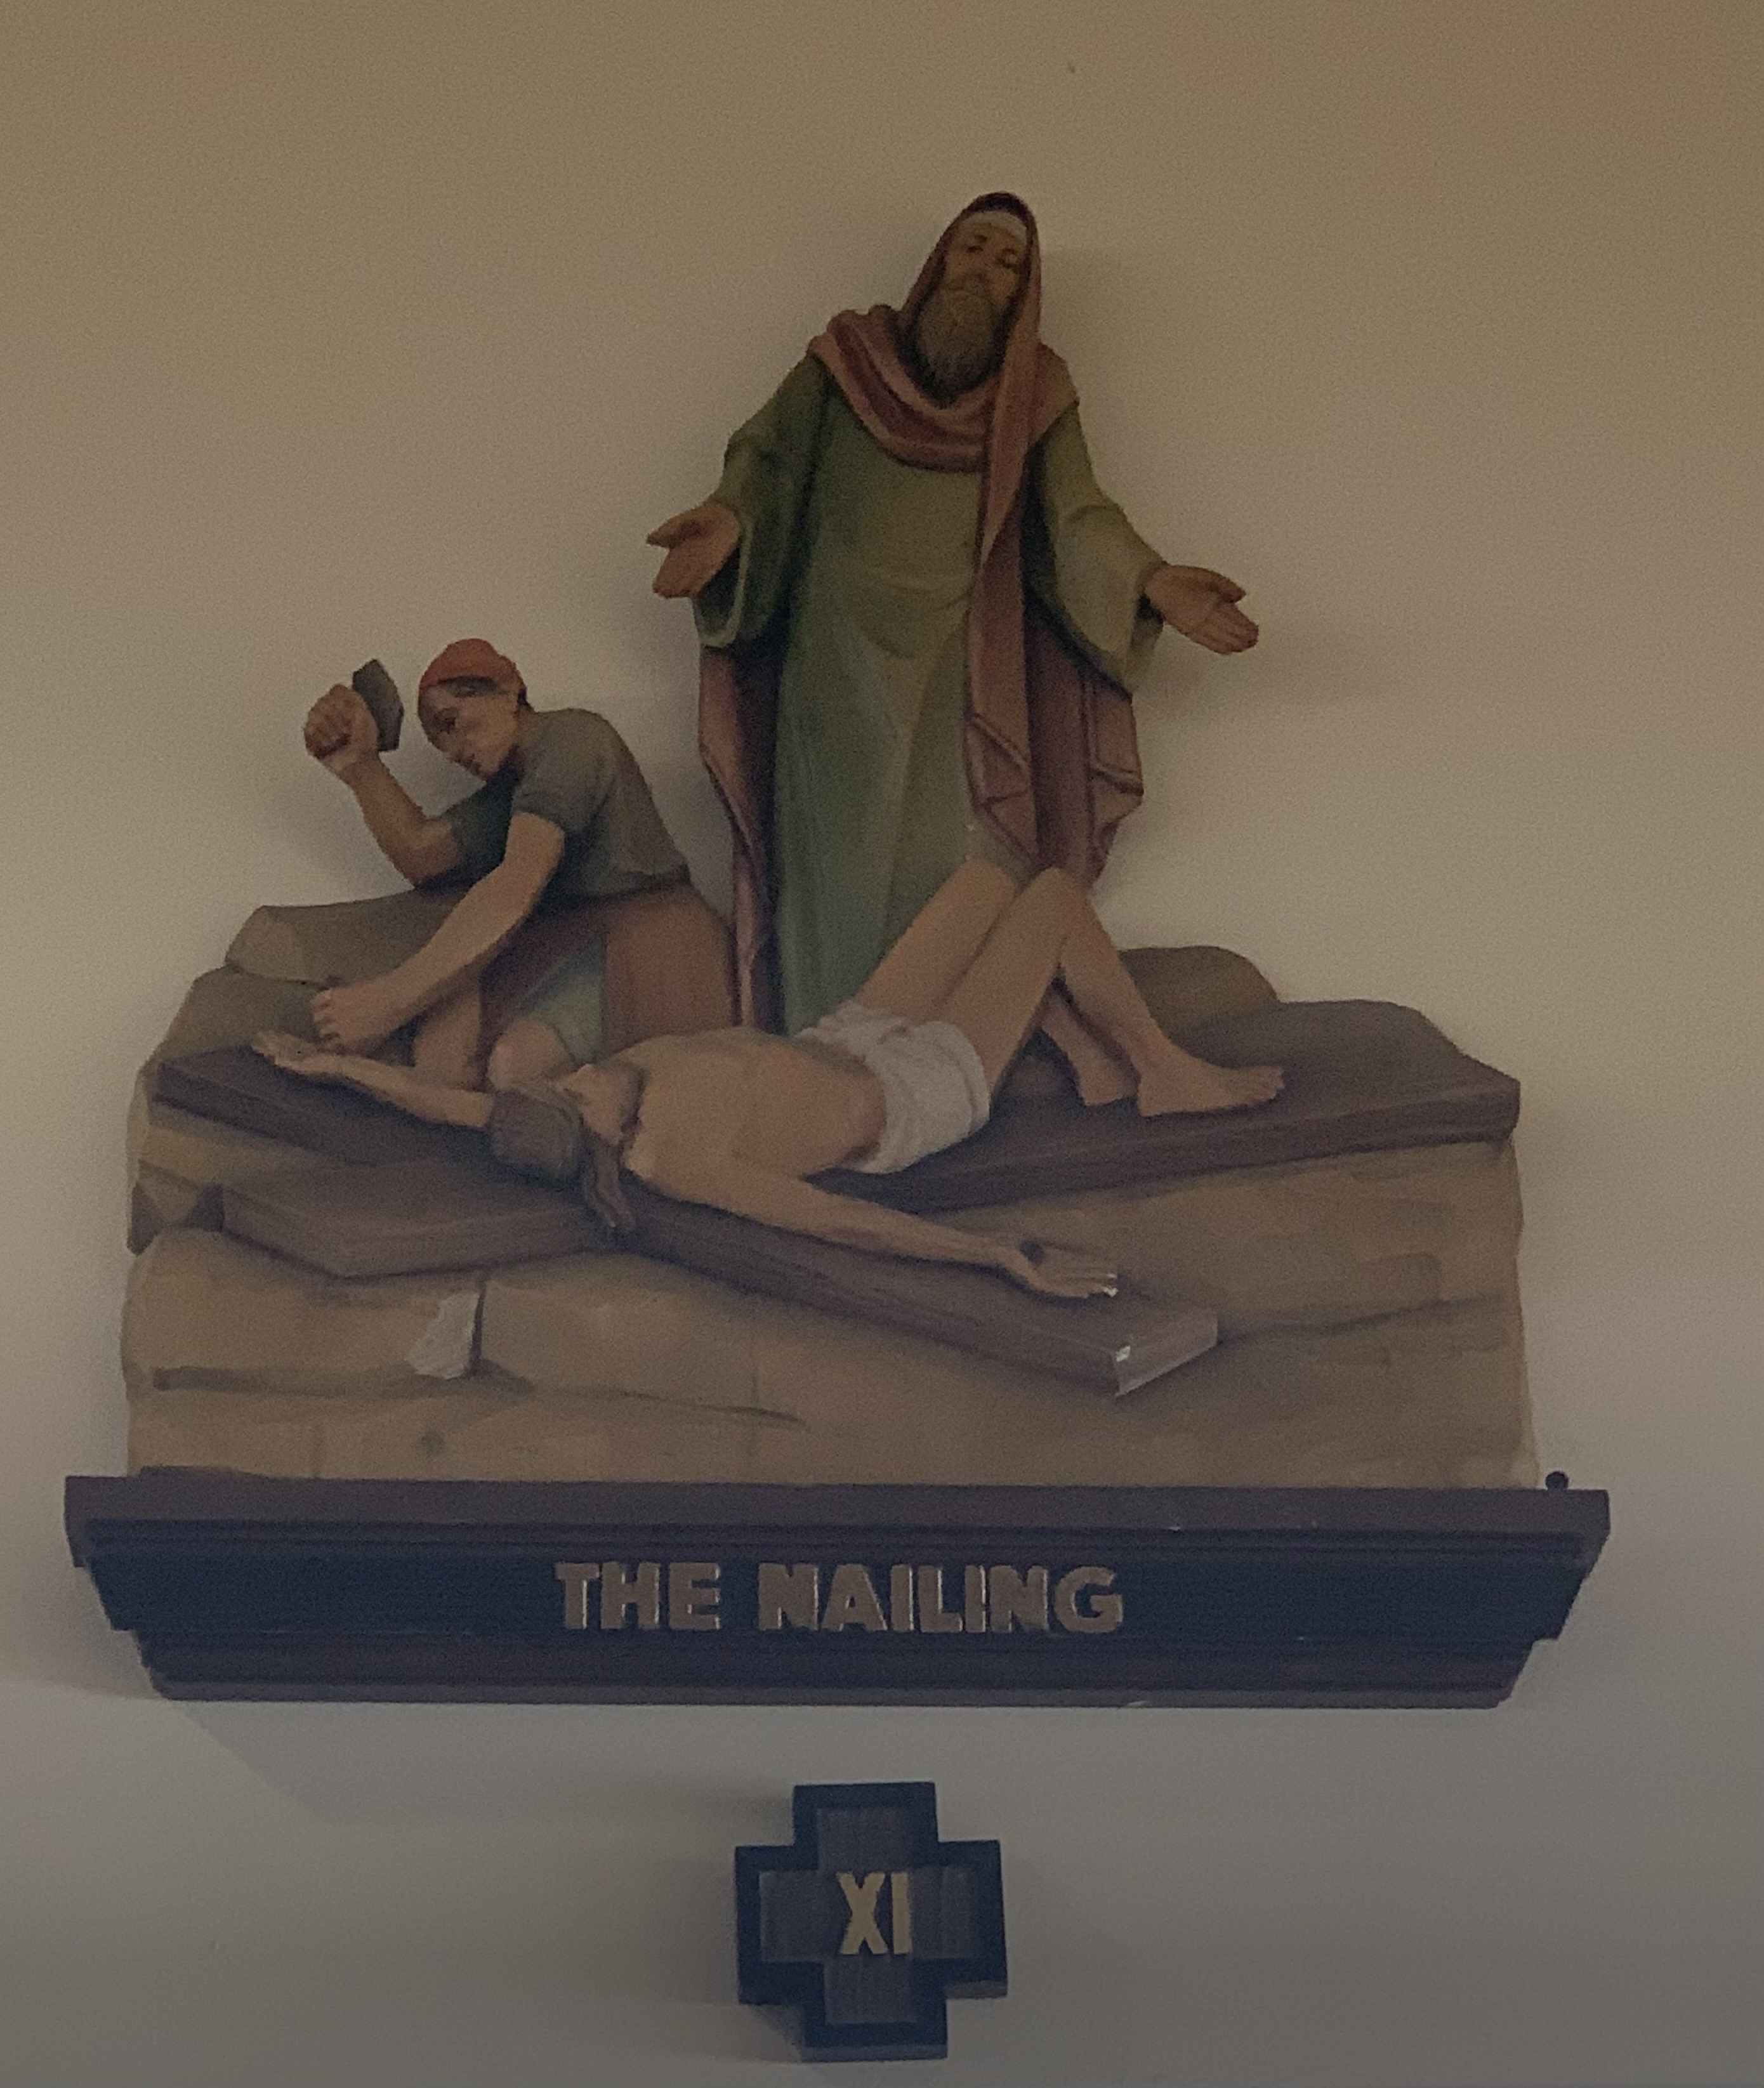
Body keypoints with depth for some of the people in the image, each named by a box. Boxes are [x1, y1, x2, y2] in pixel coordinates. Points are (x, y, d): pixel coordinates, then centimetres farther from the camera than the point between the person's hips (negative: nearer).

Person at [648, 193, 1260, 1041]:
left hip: (961, 675, 1)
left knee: (960, 875, -12)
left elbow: (1076, 516, 6)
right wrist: (729, 515, -20)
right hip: (842, 661, -1)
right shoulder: (849, 357, 12)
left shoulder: (1036, 393, 15)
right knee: (841, 867, -9)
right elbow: (770, 456, 3)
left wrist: (1151, 579, -13)